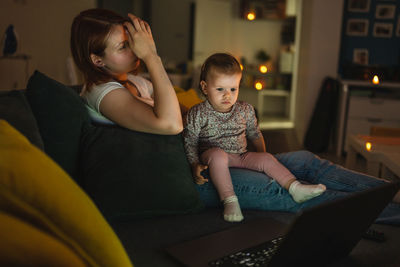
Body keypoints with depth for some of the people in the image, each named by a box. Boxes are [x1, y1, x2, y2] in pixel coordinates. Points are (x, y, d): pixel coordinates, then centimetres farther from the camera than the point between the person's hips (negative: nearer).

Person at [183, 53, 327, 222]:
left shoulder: (245, 110, 3)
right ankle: (229, 200, -37)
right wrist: (195, 165, -17)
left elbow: (255, 134, 17)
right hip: (211, 156, -4)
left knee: (267, 158, -17)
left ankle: (295, 188, -18)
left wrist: (261, 155, 6)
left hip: (242, 156, 4)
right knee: (218, 154, -37)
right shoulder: (197, 114, -9)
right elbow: (189, 143, -6)